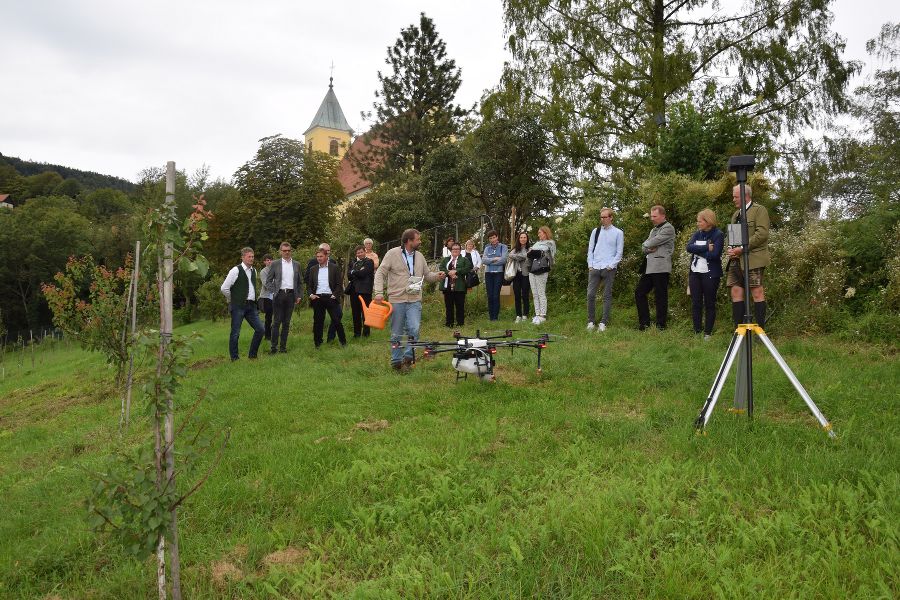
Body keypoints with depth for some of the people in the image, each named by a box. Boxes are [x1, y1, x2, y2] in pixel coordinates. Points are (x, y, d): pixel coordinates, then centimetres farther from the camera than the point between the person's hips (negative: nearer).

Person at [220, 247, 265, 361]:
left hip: (251, 306, 7)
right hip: (238, 306, -6)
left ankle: (252, 355, 15)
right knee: (235, 333, -1)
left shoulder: (253, 271, 13)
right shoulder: (236, 270, -9)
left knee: (260, 329, 2)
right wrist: (233, 300, 2)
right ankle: (234, 358, 10)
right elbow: (224, 288, -9)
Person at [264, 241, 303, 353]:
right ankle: (274, 347, 1)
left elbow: (300, 281, 15)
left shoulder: (296, 265, 11)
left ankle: (283, 346, 11)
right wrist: (275, 290, -6)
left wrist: (299, 296, 8)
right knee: (277, 322, -3)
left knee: (286, 322, 5)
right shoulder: (275, 264, 4)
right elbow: (268, 281, 5)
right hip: (279, 295, -2)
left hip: (291, 295, 2)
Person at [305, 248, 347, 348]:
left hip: (330, 297, -3)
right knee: (317, 321, 5)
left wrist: (334, 295, -9)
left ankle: (343, 341, 8)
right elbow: (309, 284, 15)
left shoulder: (335, 268, 4)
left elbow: (339, 284, 1)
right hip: (317, 298, 3)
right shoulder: (313, 269, 12)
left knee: (336, 320, -3)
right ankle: (317, 343, 13)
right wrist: (311, 294, -1)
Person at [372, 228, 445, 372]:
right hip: (397, 300, -3)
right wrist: (379, 292, -17)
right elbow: (380, 273, -5)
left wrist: (437, 276, -3)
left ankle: (408, 356, 1)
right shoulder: (392, 254, -4)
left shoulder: (419, 256, 11)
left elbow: (426, 275, 19)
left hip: (414, 301, 3)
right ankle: (396, 361, 19)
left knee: (414, 329, -15)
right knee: (396, 334, 5)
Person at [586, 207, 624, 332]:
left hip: (609, 269, -3)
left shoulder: (618, 233, 3)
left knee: (607, 296, 0)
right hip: (594, 268, 3)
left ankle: (604, 323, 3)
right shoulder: (595, 231, 13)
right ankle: (591, 322, 7)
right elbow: (590, 249, 13)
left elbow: (619, 253, 1)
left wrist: (610, 266, -9)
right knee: (590, 295, -2)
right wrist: (590, 265, 3)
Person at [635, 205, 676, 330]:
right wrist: (649, 249, -6)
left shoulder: (668, 228, -6)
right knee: (639, 292, 8)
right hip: (649, 267, 9)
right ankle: (644, 322, 16)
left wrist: (646, 245, 5)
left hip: (661, 267, -9)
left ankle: (660, 325, 6)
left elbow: (653, 242, -15)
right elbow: (644, 247, 15)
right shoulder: (654, 230, 22)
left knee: (660, 297, -2)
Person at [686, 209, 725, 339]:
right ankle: (697, 332, 10)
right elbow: (688, 247, -7)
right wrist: (706, 247, -16)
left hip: (710, 274, -5)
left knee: (709, 304, 2)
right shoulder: (697, 234, 11)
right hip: (695, 273, 5)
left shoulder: (718, 235, -6)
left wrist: (697, 250, -9)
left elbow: (714, 254, -18)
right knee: (695, 303, 4)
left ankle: (708, 333, 8)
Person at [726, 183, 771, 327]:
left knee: (757, 293, -6)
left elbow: (762, 233, -13)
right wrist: (731, 249, 6)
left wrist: (742, 248, -17)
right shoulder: (736, 214, 23)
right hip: (735, 260, 8)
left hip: (753, 259, -8)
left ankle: (760, 330, -3)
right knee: (736, 293, 3)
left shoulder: (759, 210, -2)